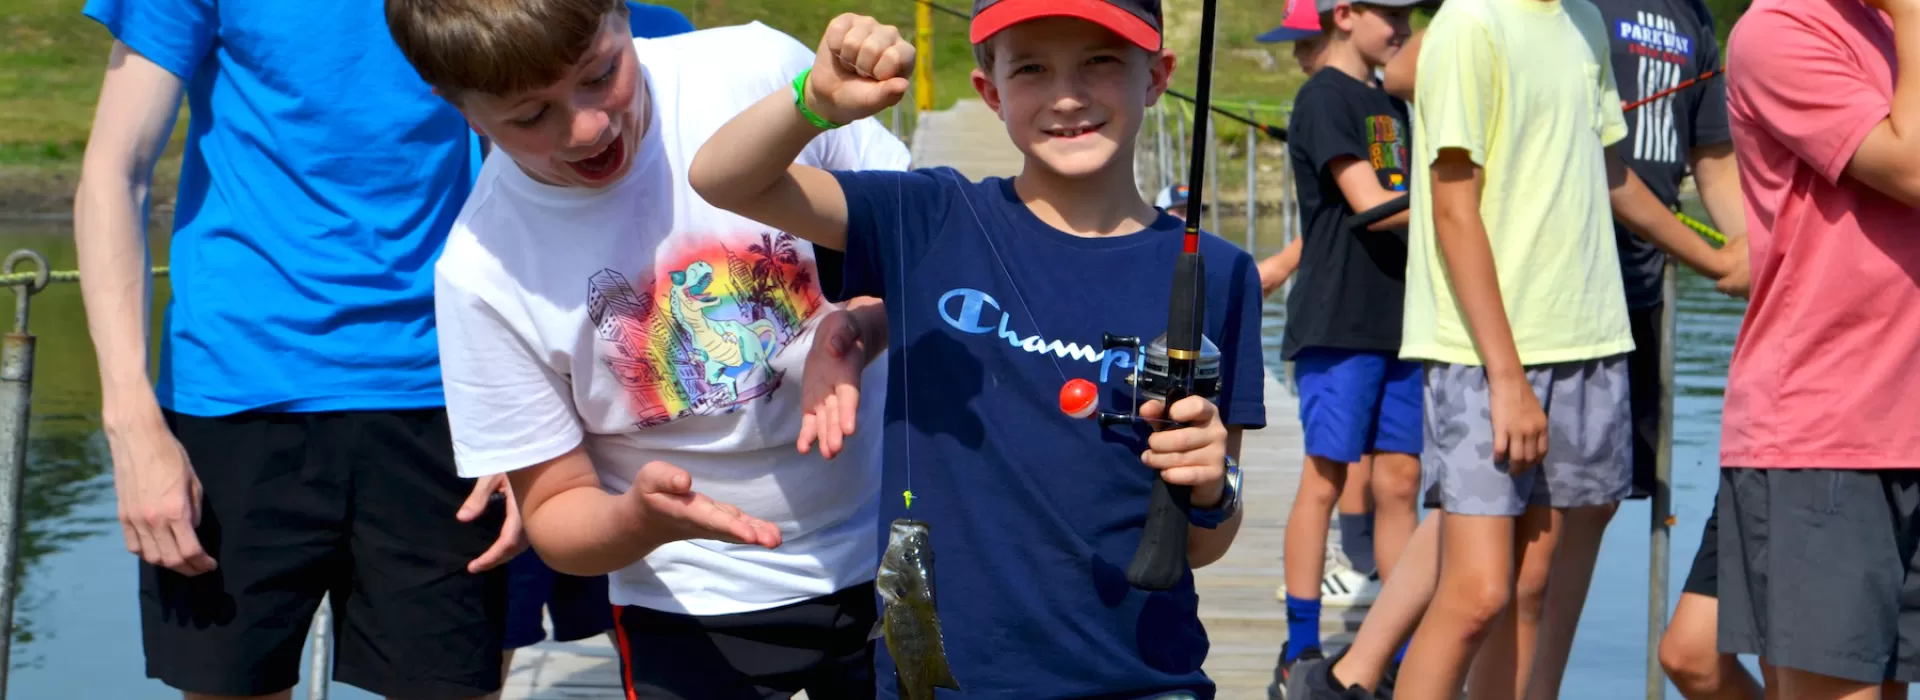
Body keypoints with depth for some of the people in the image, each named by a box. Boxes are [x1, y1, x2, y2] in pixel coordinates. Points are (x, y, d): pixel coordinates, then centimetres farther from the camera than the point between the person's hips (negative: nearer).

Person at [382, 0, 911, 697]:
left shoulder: (760, 69, -16)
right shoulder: (481, 272, -18)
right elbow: (557, 510, -8)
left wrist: (853, 333, -23)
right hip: (698, 607, -1)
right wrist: (641, 518, -30)